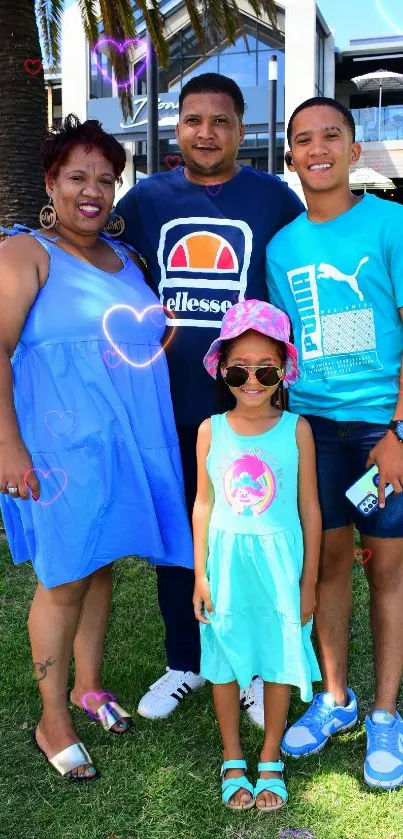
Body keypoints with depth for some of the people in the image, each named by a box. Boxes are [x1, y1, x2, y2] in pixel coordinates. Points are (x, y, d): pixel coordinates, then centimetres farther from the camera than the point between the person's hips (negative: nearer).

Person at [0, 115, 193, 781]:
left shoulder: (125, 259, 16)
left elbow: (152, 340, 30)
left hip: (129, 443, 6)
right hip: (63, 445, -6)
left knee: (100, 566, 16)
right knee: (66, 579, 1)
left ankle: (89, 687, 34)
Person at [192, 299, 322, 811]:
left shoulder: (296, 429, -6)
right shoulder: (211, 430, -2)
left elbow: (309, 508, -1)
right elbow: (203, 503, 3)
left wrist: (308, 581, 1)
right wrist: (201, 574, 2)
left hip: (280, 563, -1)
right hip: (227, 563, 1)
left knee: (278, 662, 10)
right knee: (225, 661, 11)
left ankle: (271, 759, 31)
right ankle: (232, 760, 32)